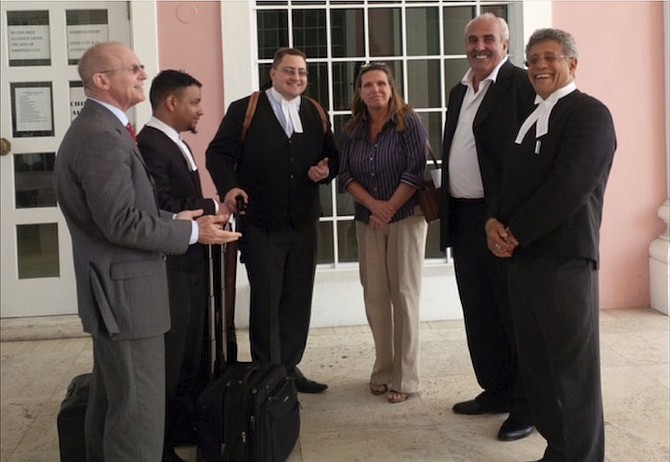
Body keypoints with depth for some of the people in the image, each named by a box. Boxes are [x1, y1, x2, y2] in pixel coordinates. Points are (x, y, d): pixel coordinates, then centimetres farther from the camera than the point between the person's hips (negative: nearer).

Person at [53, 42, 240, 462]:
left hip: (114, 288, 11)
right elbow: (121, 223, -25)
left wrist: (172, 220, 9)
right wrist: (192, 231, -16)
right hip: (125, 291, -11)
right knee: (140, 411, -5)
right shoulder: (101, 137, -21)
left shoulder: (97, 128, 14)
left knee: (112, 401, 21)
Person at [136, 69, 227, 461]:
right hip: (169, 267, -10)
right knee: (169, 357, -1)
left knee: (192, 351, 18)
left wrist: (213, 211, -4)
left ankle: (190, 425, 31)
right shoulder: (149, 145, -19)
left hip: (191, 262, 10)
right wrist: (214, 209, -14)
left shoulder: (176, 143, 15)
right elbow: (164, 209, -26)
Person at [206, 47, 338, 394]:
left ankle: (290, 367, 22)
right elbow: (219, 153, -5)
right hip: (261, 223, -5)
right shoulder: (244, 110, -2)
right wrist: (228, 187, -22)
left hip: (303, 223, 5)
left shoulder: (315, 113, 13)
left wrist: (326, 170, -4)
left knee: (298, 300, 10)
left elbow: (331, 155, 19)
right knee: (265, 300, 2)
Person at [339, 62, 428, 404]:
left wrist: (390, 208, -13)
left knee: (404, 294, -3)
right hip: (367, 220, 4)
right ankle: (382, 369, 14)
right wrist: (372, 205, -10)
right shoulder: (353, 130, 9)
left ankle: (405, 377, 3)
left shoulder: (409, 123, -4)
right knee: (374, 295, 3)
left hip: (405, 217, -4)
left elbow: (415, 171, -11)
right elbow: (345, 175, 5)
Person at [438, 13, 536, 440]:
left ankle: (528, 404, 11)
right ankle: (495, 391, 26)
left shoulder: (522, 84, -9)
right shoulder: (460, 92, 17)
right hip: (463, 217, 8)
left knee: (516, 313, 1)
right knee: (479, 314, 14)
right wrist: (446, 205, 15)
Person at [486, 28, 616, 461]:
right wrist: (495, 221, -2)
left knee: (573, 368, 0)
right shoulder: (532, 119, 20)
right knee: (536, 363, 13)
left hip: (564, 259, -8)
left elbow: (568, 186, -18)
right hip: (524, 257, 9)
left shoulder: (589, 113, -8)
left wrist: (515, 233, -14)